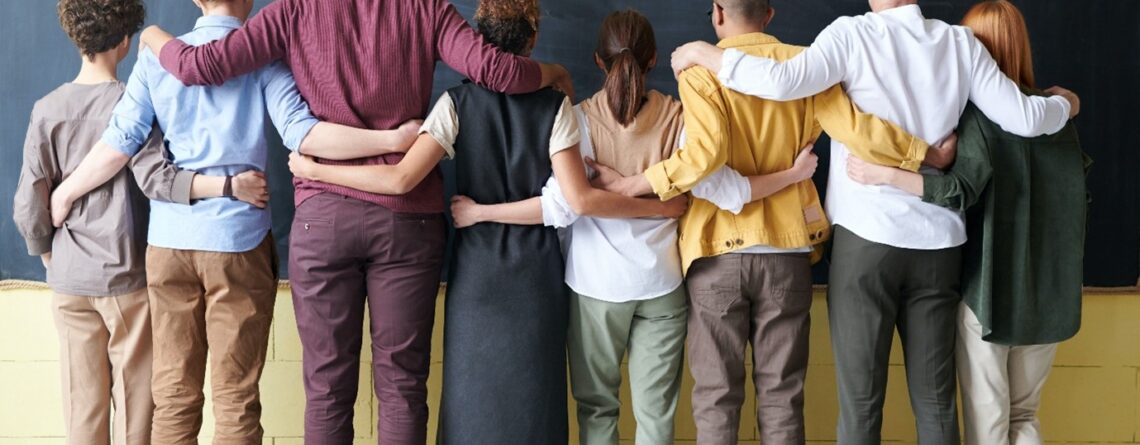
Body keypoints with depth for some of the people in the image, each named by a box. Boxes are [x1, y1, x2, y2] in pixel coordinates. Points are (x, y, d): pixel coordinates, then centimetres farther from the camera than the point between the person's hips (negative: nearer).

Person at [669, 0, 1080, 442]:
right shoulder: (961, 42, 5)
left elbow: (782, 82, -22)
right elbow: (1023, 119, 5)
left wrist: (703, 53, -8)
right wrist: (1064, 104, 27)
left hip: (868, 236, -4)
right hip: (939, 240, 4)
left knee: (861, 401, 4)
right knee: (936, 398, 11)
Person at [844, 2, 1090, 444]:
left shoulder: (977, 114, -10)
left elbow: (962, 189, -24)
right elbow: (1077, 201, 11)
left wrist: (885, 175, -27)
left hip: (989, 287, -5)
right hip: (1048, 289, 5)